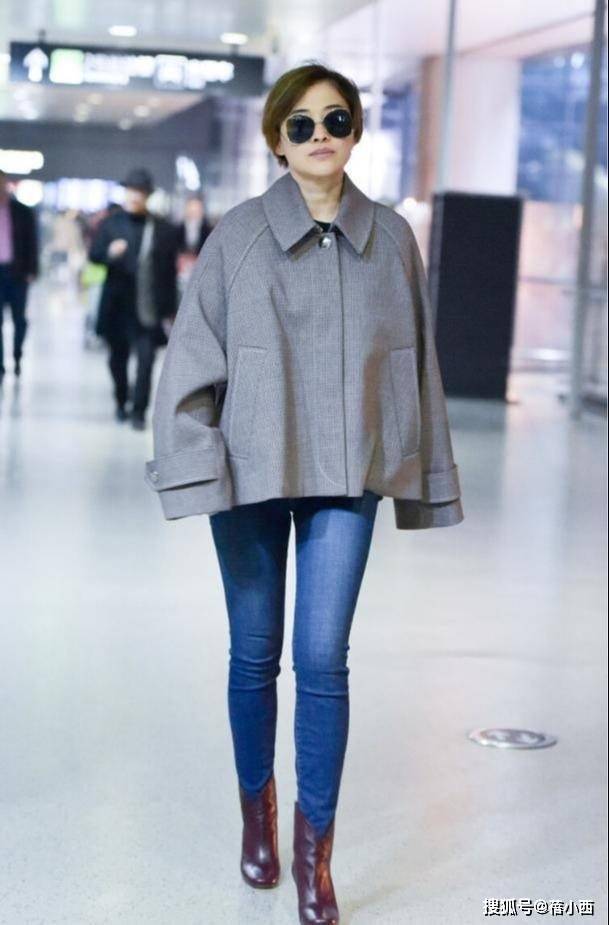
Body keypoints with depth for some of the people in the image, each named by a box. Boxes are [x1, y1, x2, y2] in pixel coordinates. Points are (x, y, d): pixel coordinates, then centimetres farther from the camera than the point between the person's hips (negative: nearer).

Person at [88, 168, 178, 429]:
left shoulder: (164, 229, 2)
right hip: (118, 305, 2)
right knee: (118, 357, 13)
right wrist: (110, 252, -23)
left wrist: (171, 308, 4)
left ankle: (139, 411, -5)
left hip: (148, 307, -2)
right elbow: (93, 254, -1)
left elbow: (170, 271, 4)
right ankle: (121, 403, 31)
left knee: (146, 359, -12)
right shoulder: (111, 223, 5)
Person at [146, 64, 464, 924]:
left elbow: (416, 361, 8)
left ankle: (315, 846, 11)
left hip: (345, 475, 1)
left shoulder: (391, 237, 2)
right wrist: (196, 466, -12)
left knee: (323, 660, -3)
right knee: (255, 655, 11)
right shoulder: (237, 235, -4)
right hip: (252, 471, 0)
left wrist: (423, 476, 9)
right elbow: (194, 357, -4)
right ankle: (258, 810, 33)